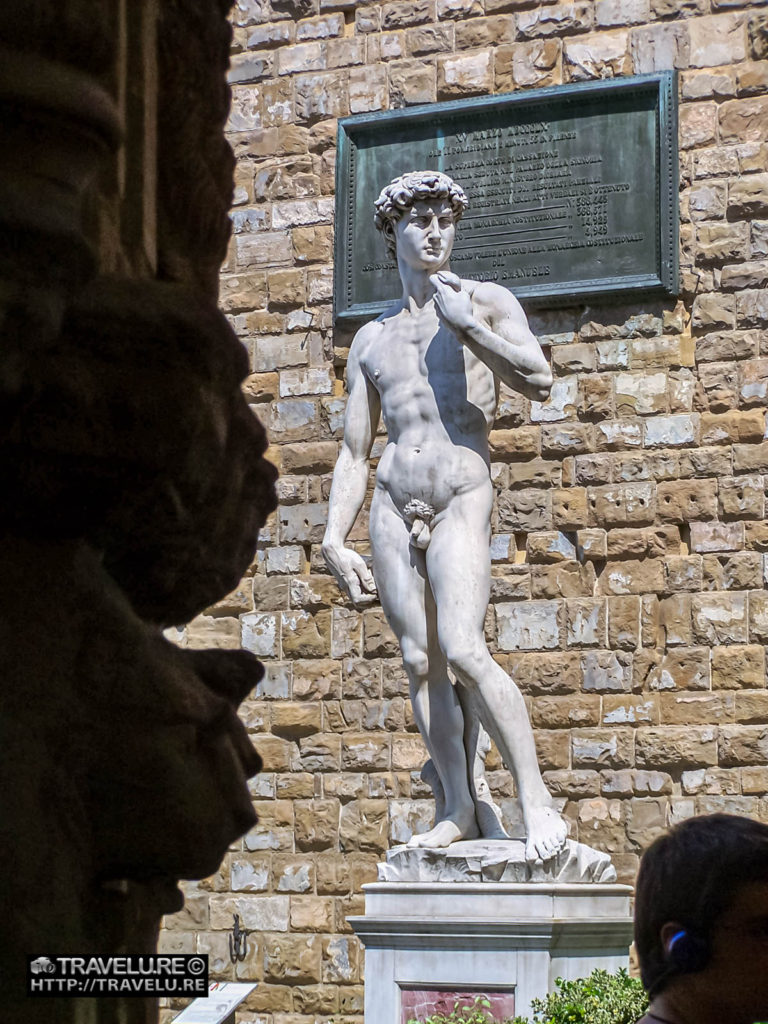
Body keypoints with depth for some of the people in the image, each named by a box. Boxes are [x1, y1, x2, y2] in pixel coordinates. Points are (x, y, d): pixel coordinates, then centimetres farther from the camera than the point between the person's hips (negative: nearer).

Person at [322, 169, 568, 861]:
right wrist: (334, 541, 6)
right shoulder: (372, 340, 18)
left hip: (462, 498, -4)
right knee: (419, 661, -1)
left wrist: (463, 319, -9)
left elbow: (539, 381, -9)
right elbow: (354, 453, 17)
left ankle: (536, 798, -14)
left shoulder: (486, 302, 9)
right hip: (393, 504, 4)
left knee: (462, 652, -20)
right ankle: (458, 811, 4)